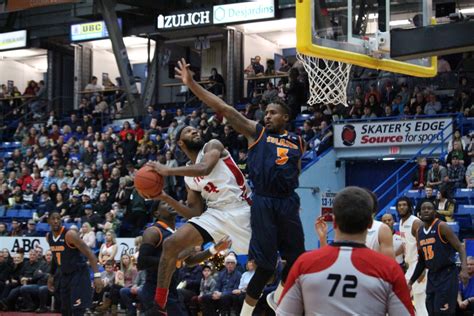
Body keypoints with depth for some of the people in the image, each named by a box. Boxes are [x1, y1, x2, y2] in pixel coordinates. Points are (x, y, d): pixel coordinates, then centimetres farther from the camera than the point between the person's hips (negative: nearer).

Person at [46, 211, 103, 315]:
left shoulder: (69, 234, -21)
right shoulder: (49, 237, 2)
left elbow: (89, 253, -23)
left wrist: (97, 275, -31)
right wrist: (51, 275, 23)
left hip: (79, 274, -7)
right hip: (64, 275, 8)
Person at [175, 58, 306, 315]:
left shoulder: (296, 142, 13)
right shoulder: (256, 132, 3)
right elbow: (225, 109, -5)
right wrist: (192, 84, -12)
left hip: (288, 203, 4)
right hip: (263, 203, -4)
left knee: (297, 258, 11)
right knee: (266, 264, -6)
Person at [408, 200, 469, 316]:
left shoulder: (442, 227, -11)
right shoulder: (419, 232, 11)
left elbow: (460, 248, -15)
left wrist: (464, 269, -30)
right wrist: (411, 281, 18)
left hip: (447, 274, -8)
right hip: (432, 275, 8)